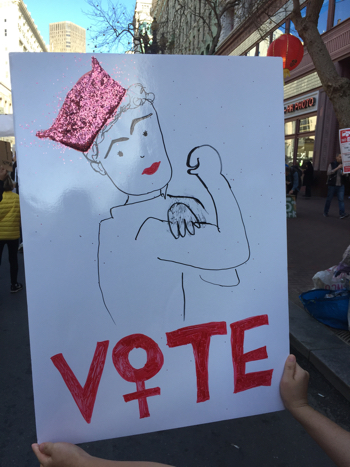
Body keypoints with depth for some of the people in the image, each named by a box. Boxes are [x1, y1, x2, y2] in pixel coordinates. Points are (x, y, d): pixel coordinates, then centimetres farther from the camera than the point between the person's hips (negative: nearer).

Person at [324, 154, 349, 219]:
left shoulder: (342, 165, 10)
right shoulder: (332, 164, 0)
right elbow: (328, 173, -12)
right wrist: (337, 168, -20)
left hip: (341, 185, 3)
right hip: (332, 184, -3)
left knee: (341, 199, -7)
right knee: (329, 199, 6)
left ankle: (342, 214, -12)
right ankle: (325, 212, 22)